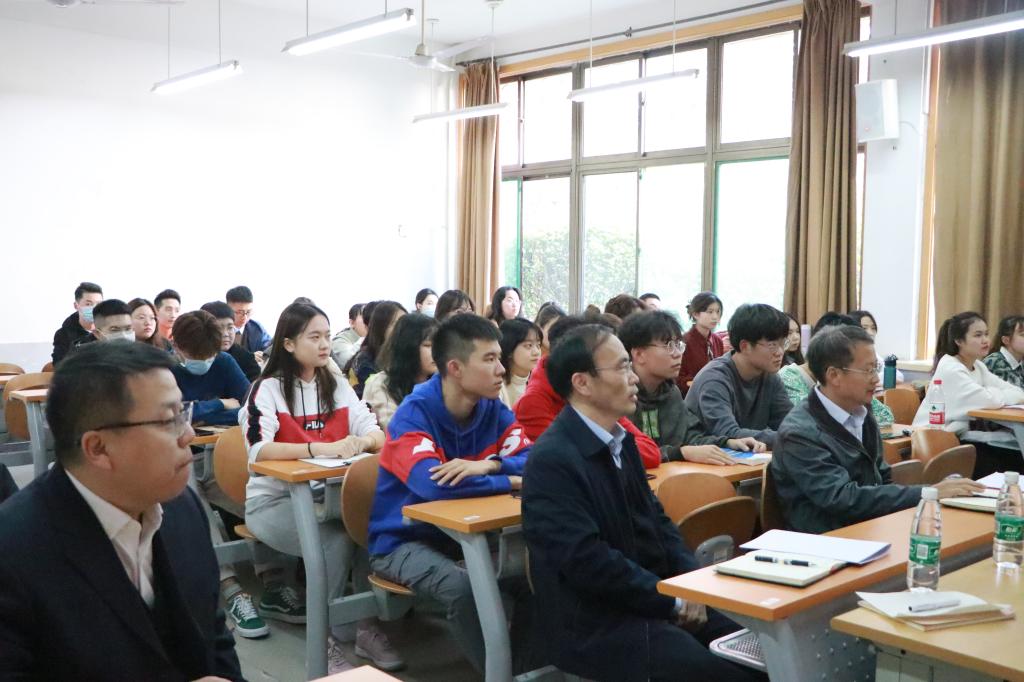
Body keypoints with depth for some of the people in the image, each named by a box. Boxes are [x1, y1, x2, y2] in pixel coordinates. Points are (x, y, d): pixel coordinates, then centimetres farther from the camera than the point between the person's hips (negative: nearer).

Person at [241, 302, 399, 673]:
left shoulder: (338, 386, 8)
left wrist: (363, 441, -25)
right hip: (272, 501, -4)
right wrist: (320, 448, -35)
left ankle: (367, 628, -10)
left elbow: (376, 432, -1)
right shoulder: (267, 389, -8)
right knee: (335, 539, -30)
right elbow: (259, 450, -24)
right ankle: (323, 641, -17)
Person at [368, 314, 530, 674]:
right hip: (403, 539, -6)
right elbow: (433, 484, -36)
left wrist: (488, 464, -31)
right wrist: (511, 482, -28)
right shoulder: (414, 413, -21)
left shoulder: (492, 409, -3)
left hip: (462, 532, 6)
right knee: (463, 587, -31)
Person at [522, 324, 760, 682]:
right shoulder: (552, 460, -20)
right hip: (595, 627, -8)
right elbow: (589, 561, -23)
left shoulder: (620, 440, 9)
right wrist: (673, 601, -15)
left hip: (650, 602, 9)